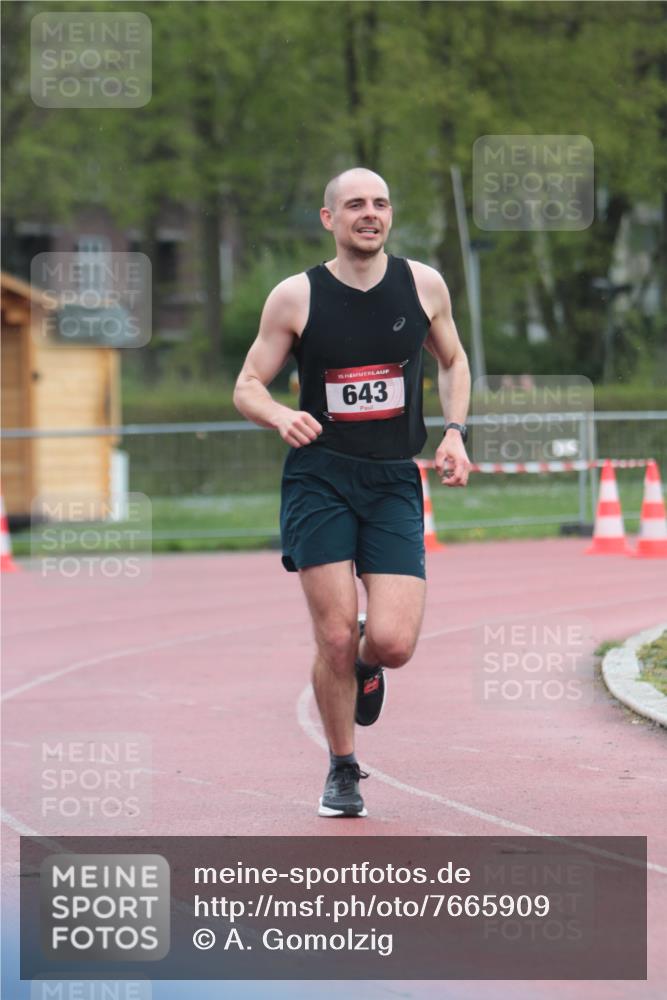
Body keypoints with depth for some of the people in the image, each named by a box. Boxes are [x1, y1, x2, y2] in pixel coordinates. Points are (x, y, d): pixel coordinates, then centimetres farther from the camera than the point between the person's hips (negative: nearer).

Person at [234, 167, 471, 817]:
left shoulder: (423, 286, 4)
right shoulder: (296, 297, -2)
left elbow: (453, 361, 21)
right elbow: (247, 386, 2)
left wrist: (454, 433, 6)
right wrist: (282, 417, -20)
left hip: (394, 483, 1)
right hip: (319, 478, -1)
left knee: (393, 642, -13)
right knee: (335, 638, -7)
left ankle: (365, 665, 27)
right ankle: (342, 772, 15)